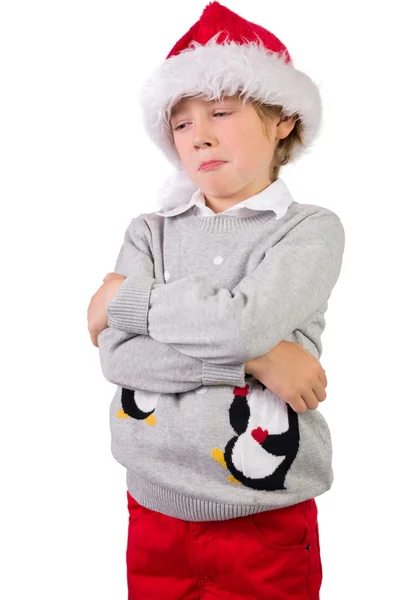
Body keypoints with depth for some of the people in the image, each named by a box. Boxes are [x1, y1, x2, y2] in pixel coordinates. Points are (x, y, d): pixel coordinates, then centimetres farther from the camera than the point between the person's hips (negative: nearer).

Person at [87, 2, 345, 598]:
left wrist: (124, 296, -10)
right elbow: (118, 356, -11)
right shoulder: (150, 232, 2)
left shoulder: (312, 229, -6)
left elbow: (244, 320, -23)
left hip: (267, 520, -2)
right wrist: (253, 358, -19)